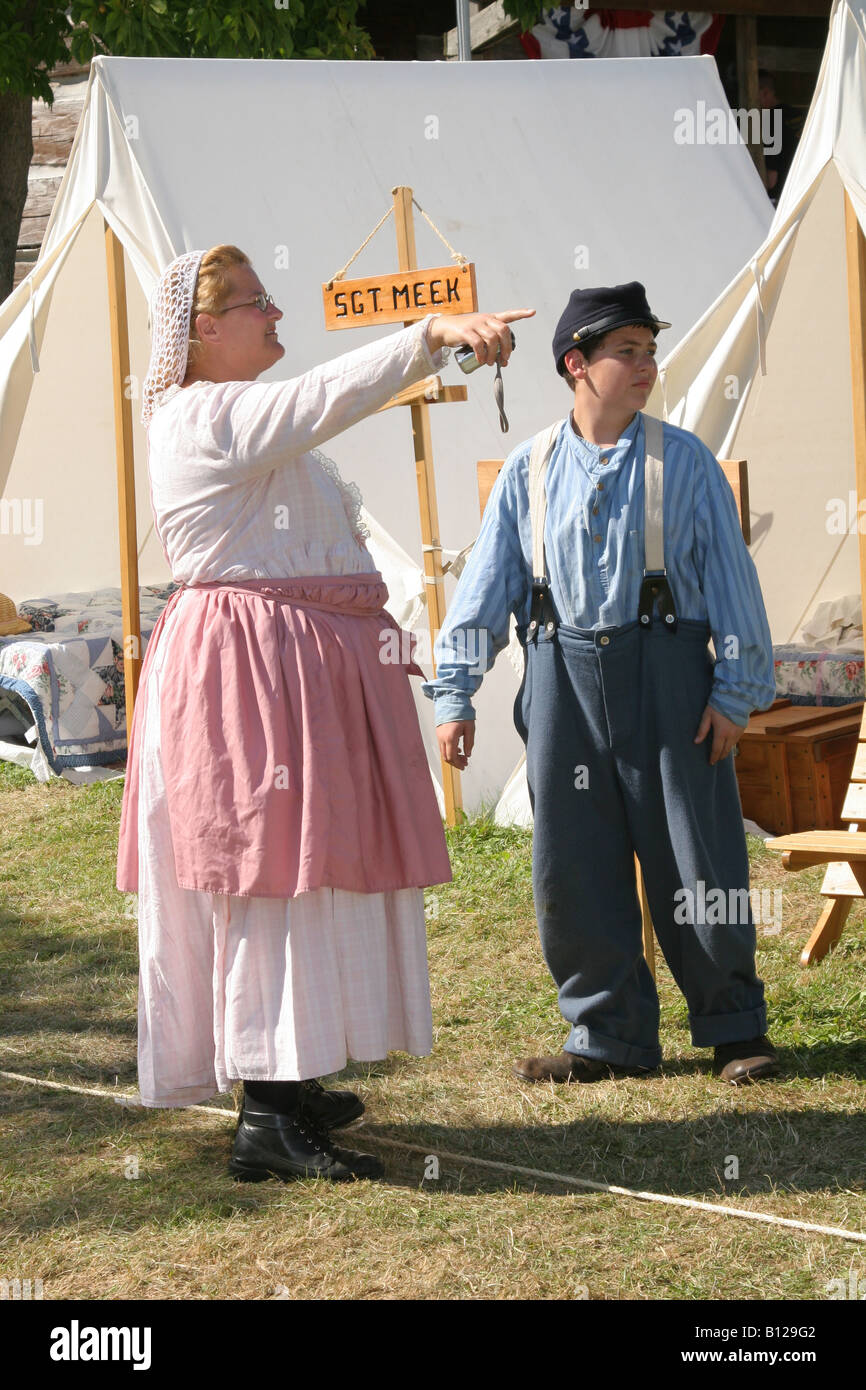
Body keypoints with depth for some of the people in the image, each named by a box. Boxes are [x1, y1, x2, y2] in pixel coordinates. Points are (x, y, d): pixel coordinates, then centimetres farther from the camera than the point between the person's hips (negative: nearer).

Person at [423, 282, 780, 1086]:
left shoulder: (682, 461, 2)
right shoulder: (528, 472, 7)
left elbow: (729, 576, 2)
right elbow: (486, 584, 8)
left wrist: (736, 689, -4)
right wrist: (454, 694, 3)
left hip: (664, 672, -2)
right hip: (563, 677, 2)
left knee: (694, 854, 0)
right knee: (574, 866, 4)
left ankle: (734, 1028, 14)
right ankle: (608, 1034, 16)